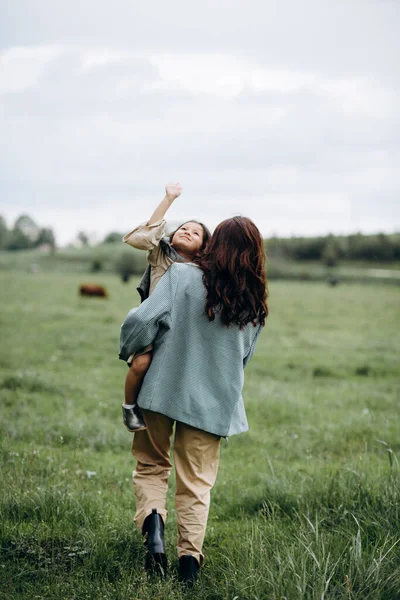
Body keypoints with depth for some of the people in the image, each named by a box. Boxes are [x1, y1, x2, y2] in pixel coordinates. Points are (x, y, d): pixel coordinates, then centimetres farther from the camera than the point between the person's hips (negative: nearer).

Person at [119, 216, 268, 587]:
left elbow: (143, 320, -17)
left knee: (151, 464, 16)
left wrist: (127, 351, 3)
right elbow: (244, 358, 10)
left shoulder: (181, 276, -11)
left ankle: (152, 519, -9)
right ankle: (189, 558, 5)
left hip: (164, 389, -1)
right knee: (196, 483, 11)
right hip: (213, 401, 2)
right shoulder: (254, 305, 0)